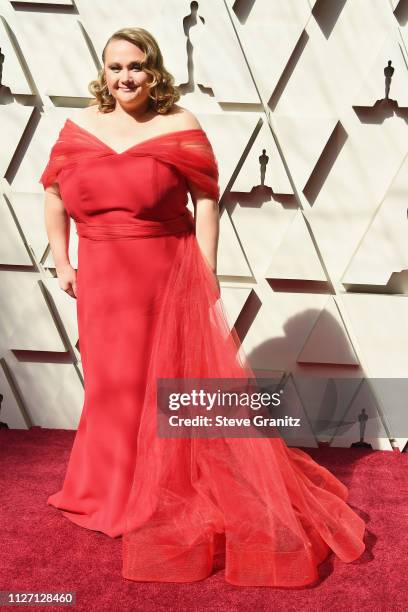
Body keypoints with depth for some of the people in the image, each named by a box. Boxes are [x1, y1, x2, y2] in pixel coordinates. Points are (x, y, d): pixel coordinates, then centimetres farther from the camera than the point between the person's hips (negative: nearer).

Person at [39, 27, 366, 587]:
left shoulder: (180, 127, -5)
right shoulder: (79, 128, 5)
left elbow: (206, 202, -6)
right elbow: (54, 195, 13)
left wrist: (206, 277, -10)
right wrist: (62, 263, 8)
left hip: (168, 276, -3)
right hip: (102, 281, 4)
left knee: (167, 381, 5)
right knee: (110, 382, 14)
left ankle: (167, 492, 25)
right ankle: (112, 488, 35)